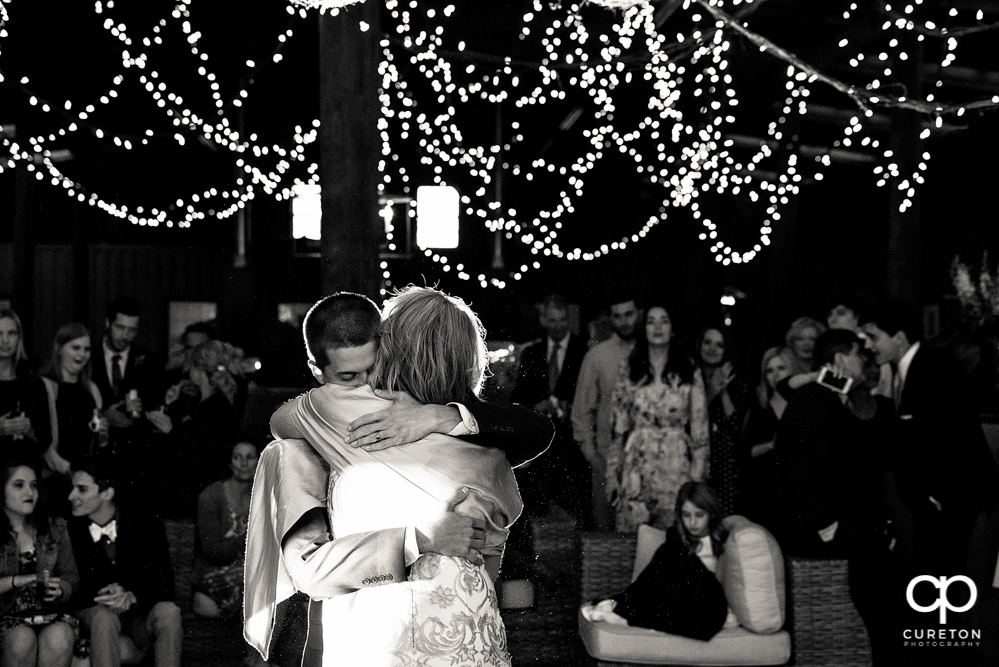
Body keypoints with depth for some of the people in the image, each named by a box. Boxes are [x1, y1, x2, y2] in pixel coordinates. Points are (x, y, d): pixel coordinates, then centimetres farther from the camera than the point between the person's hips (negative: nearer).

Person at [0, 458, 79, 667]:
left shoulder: (55, 528, 11)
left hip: (50, 613, 2)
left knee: (59, 638, -31)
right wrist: (18, 581, -18)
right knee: (22, 640, -33)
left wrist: (59, 590, -14)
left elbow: (71, 576, 8)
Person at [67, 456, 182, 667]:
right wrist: (99, 594, -22)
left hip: (139, 611, 0)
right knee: (104, 617, -36)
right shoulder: (70, 528, -7)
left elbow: (164, 583, -6)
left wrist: (132, 596, -26)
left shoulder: (146, 525, -7)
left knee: (168, 611, -32)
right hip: (93, 612, 0)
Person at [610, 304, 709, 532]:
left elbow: (699, 427, 2)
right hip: (637, 467, 1)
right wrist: (613, 472, 5)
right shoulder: (629, 370, 5)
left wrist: (698, 476, -3)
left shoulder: (690, 372, 2)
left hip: (677, 466, -1)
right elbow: (619, 425, 8)